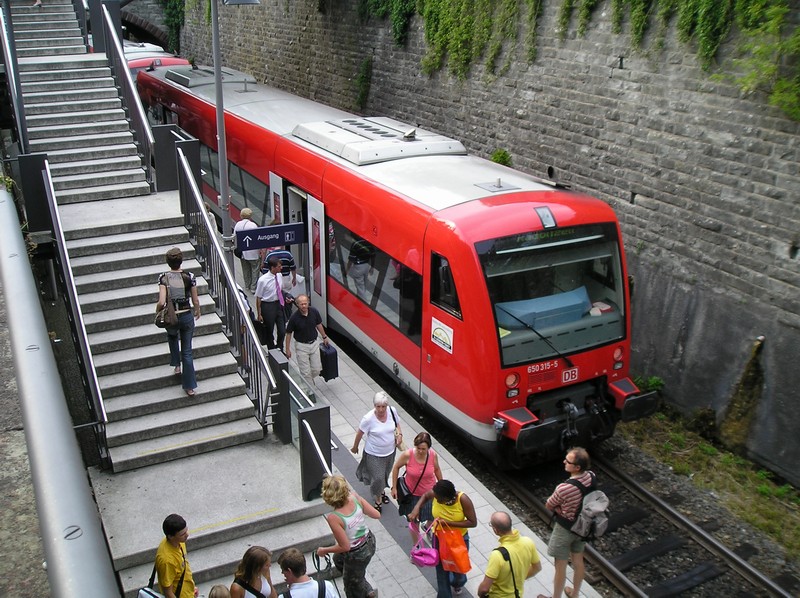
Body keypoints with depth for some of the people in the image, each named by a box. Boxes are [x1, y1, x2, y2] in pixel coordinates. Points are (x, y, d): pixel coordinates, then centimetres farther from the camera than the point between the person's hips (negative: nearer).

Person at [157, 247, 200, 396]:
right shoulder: (189, 277, -9)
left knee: (172, 337, 37)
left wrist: (157, 312, 2)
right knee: (187, 351, 10)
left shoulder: (163, 278, -12)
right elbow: (195, 301, -3)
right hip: (187, 316, 1)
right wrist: (198, 312, 17)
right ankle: (190, 387, 11)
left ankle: (177, 365, 33)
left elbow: (161, 302, -19)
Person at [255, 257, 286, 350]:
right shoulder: (263, 280, -20)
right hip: (268, 306, -5)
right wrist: (259, 314, -11)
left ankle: (280, 350, 30)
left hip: (278, 304, 5)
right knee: (269, 332, 13)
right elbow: (258, 298, -13)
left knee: (282, 331, 6)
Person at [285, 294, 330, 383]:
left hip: (314, 343, 3)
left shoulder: (314, 312, -11)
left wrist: (324, 337, 15)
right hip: (301, 346, -3)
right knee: (306, 372, -1)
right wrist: (287, 349, -5)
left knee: (317, 369, 9)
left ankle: (309, 380, 40)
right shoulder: (294, 317, -20)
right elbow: (289, 333, -8)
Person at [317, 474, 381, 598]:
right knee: (338, 560, 36)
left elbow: (345, 546, -25)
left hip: (357, 554, -6)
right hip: (370, 542, 6)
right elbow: (377, 515, -11)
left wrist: (324, 550, -9)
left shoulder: (333, 518, -34)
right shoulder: (354, 497, -21)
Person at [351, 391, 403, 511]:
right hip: (374, 455, -4)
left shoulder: (392, 411, -17)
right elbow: (360, 433, -12)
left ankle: (381, 491, 54)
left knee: (385, 475, 24)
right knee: (378, 478, 2)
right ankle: (378, 499, 31)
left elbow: (397, 423, 5)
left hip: (390, 452, 5)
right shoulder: (368, 419, -28)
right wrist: (355, 447, 2)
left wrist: (399, 434, -13)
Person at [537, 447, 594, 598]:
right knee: (578, 560, 26)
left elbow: (548, 506, -17)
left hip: (565, 529, -7)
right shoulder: (591, 477, -16)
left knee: (560, 567, 14)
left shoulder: (564, 488, -37)